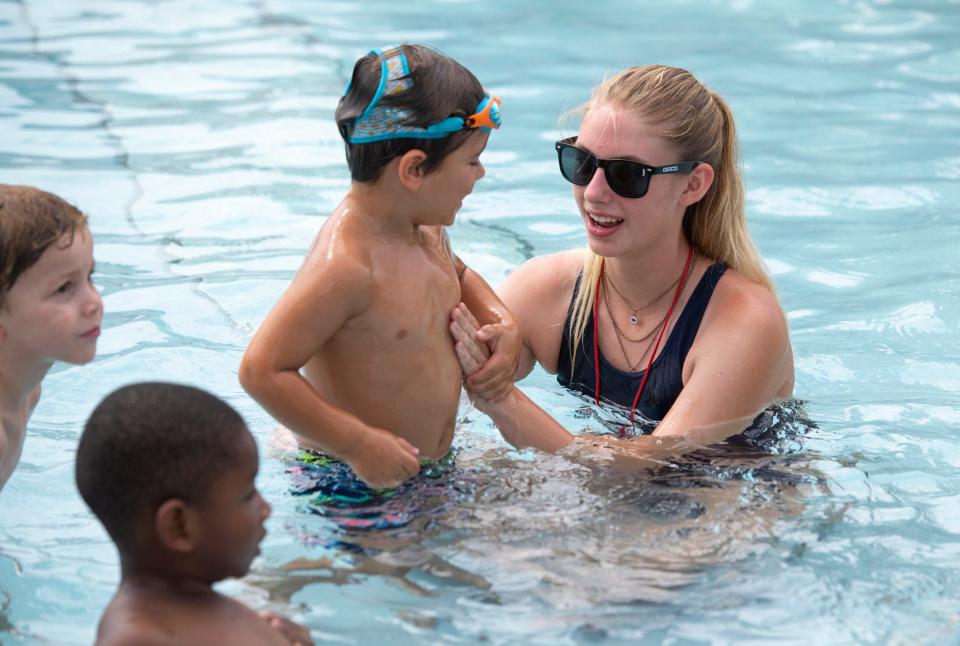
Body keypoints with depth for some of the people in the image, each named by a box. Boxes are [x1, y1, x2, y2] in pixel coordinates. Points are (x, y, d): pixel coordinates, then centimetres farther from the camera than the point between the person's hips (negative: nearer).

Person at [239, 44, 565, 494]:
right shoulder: (345, 265, -26)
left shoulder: (425, 228, 4)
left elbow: (458, 276, 29)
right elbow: (262, 370, -28)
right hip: (355, 485, -9)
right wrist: (359, 445, -26)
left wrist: (502, 322, 8)